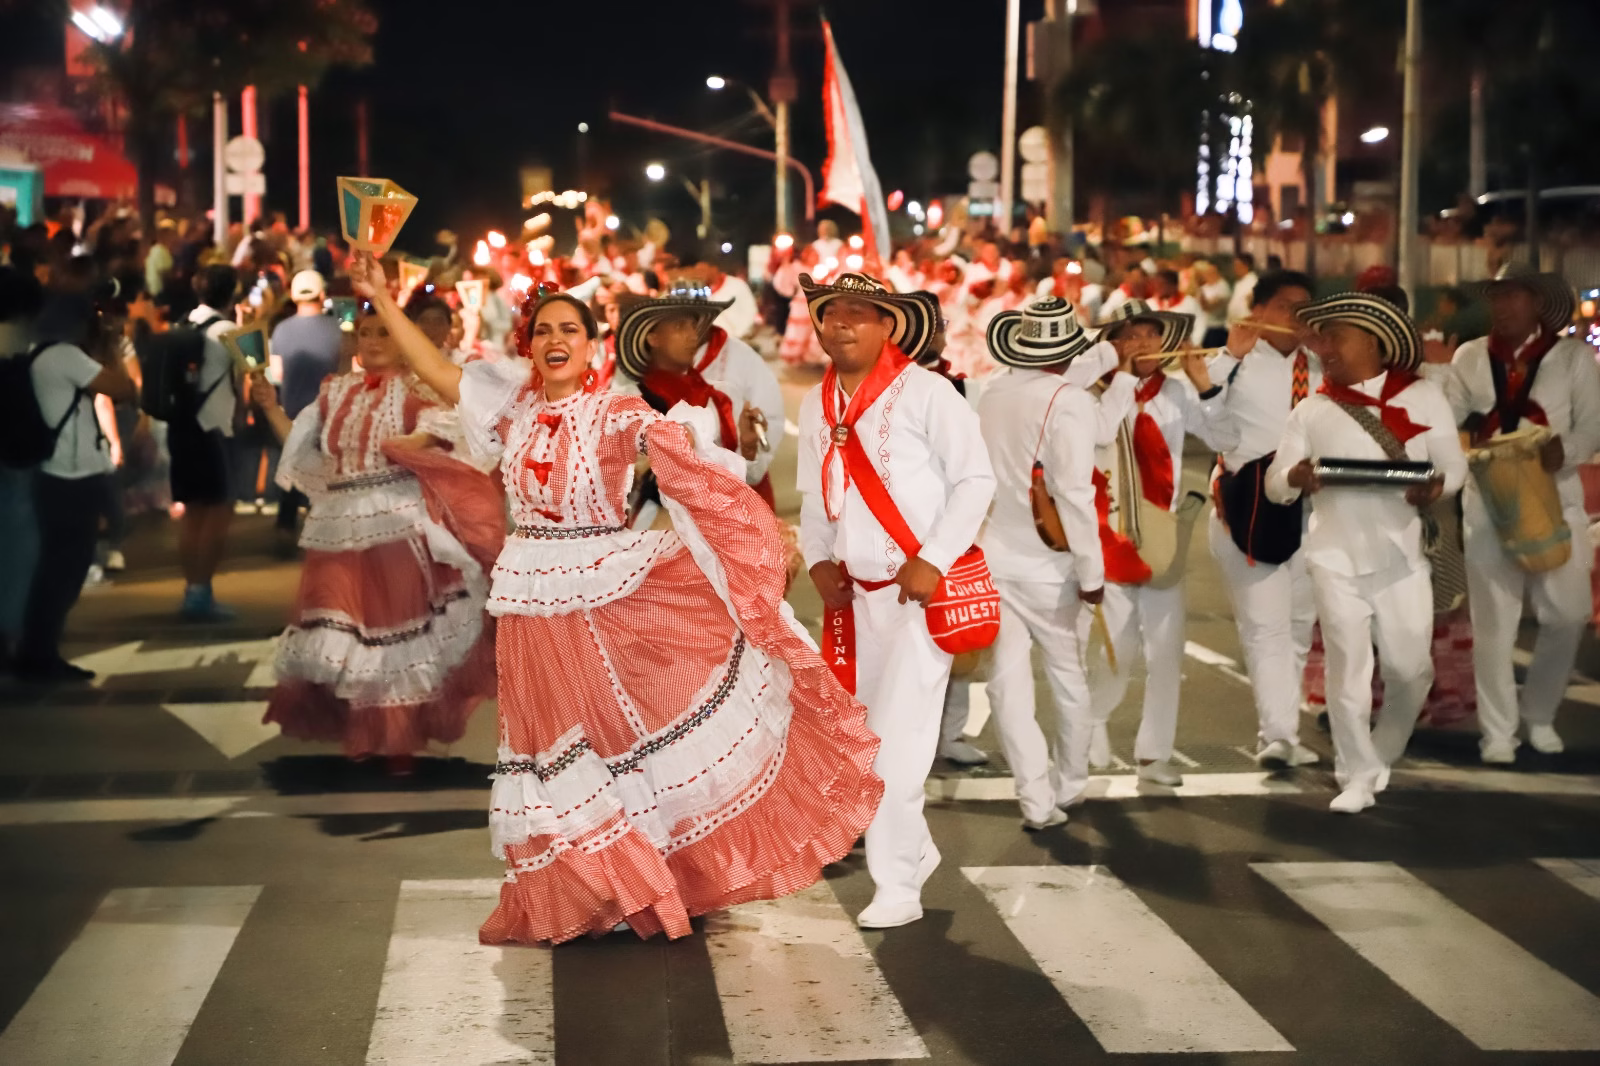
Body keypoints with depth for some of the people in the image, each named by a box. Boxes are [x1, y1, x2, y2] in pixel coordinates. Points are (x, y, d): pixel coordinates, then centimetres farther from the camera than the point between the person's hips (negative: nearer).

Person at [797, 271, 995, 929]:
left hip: (922, 589, -7)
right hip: (858, 592, 7)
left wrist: (934, 559, -16)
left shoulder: (924, 392, -9)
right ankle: (916, 850, 34)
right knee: (870, 731, 14)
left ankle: (897, 887, -4)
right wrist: (818, 559, 3)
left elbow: (976, 479, -9)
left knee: (899, 734, -11)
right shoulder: (816, 405, 10)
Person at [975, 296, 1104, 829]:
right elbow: (1074, 494, -20)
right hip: (1046, 565, -3)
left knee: (1008, 679, 4)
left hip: (991, 558, 3)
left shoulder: (992, 393, 0)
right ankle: (1071, 782, 31)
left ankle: (1038, 799, 0)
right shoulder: (1069, 402, -16)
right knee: (1068, 676, 16)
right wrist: (1091, 573, -11)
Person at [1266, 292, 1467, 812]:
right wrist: (1295, 476, -20)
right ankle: (1358, 777, 11)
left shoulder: (1423, 397, 3)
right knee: (1347, 670, -2)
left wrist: (1437, 486, -19)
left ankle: (1384, 756, 29)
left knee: (1410, 668, 3)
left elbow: (1454, 464, 4)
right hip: (1337, 559, 0)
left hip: (1402, 555, 0)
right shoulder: (1311, 411, 6)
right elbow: (1274, 485, 3)